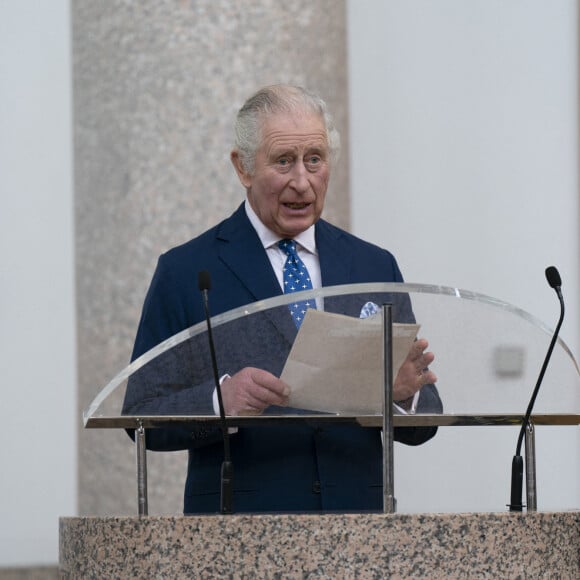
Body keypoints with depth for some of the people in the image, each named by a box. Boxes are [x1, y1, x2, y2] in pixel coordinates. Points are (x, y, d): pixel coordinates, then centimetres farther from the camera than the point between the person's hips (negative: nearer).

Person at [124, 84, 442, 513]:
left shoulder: (376, 267, 11)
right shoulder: (185, 271, 3)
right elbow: (142, 416, -1)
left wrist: (403, 394, -11)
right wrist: (221, 401, -19)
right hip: (240, 520, -3)